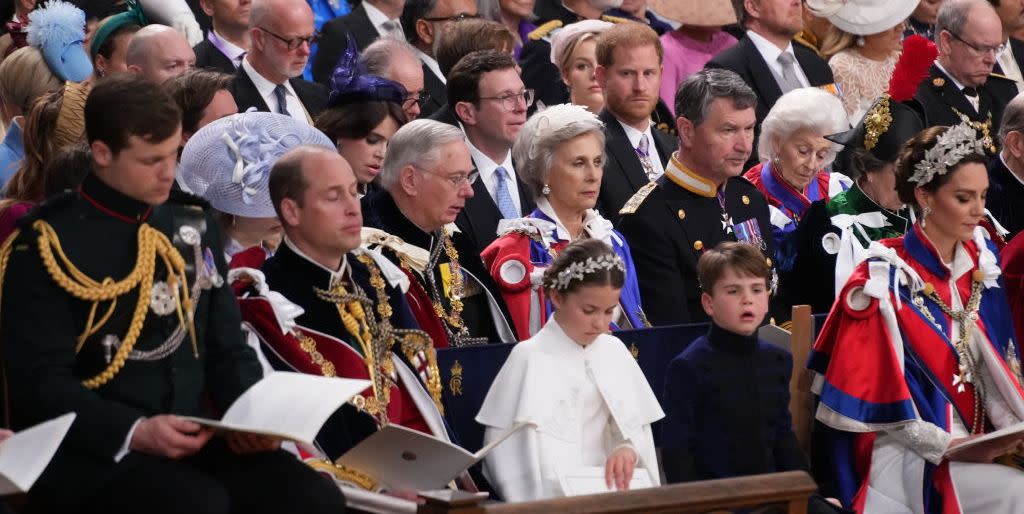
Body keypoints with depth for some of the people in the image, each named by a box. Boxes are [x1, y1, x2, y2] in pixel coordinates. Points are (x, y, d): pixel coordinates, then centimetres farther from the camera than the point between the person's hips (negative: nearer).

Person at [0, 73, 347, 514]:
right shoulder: (48, 244, -5)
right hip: (89, 451, -5)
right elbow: (39, 380, -10)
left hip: (194, 438, 6)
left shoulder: (195, 226, 14)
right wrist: (134, 432, -24)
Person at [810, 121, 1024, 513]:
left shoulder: (978, 266, 11)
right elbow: (877, 394, -10)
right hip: (909, 457, -6)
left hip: (976, 443, 6)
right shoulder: (884, 280, -8)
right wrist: (949, 447, -18)